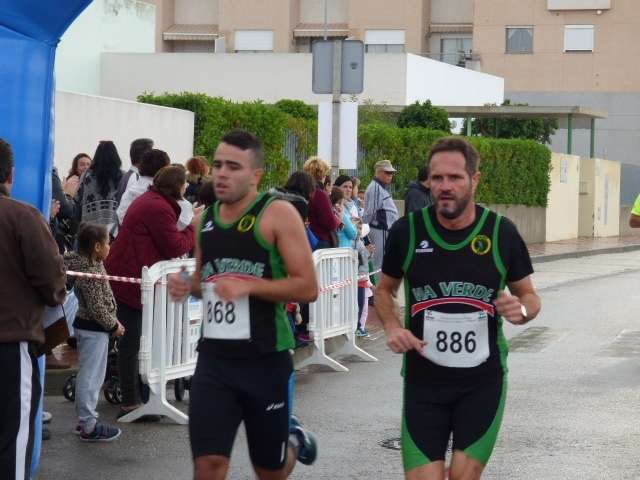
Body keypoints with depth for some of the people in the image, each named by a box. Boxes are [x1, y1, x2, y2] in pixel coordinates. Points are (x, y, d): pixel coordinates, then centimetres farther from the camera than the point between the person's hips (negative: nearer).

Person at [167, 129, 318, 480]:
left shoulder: (278, 214, -10)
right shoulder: (205, 218, 7)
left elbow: (308, 288, -14)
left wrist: (249, 285, -25)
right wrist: (187, 286, 0)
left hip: (266, 359, -4)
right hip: (214, 358, 4)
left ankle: (293, 441, 47)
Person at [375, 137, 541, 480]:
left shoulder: (502, 233, -5)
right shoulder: (407, 231, -5)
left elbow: (529, 295, 9)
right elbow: (384, 290, 12)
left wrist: (523, 310, -15)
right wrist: (392, 326, -8)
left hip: (483, 381, 0)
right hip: (423, 379, 0)